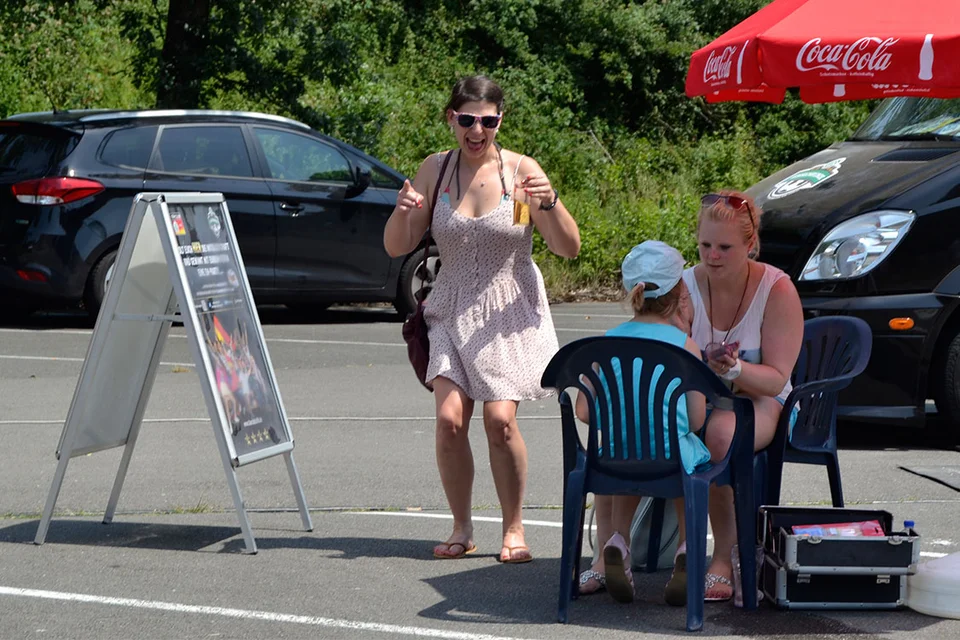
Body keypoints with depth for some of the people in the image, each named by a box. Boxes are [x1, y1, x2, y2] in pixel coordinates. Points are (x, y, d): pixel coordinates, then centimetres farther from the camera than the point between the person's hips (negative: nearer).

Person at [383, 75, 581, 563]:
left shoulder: (520, 170, -6)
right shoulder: (435, 170, 1)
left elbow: (568, 249, -7)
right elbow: (397, 248, 4)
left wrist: (549, 203, -25)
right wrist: (402, 212, -17)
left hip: (510, 312, -2)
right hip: (453, 311, 2)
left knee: (499, 420, -14)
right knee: (449, 418, -13)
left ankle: (514, 528, 5)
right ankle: (461, 528, 4)